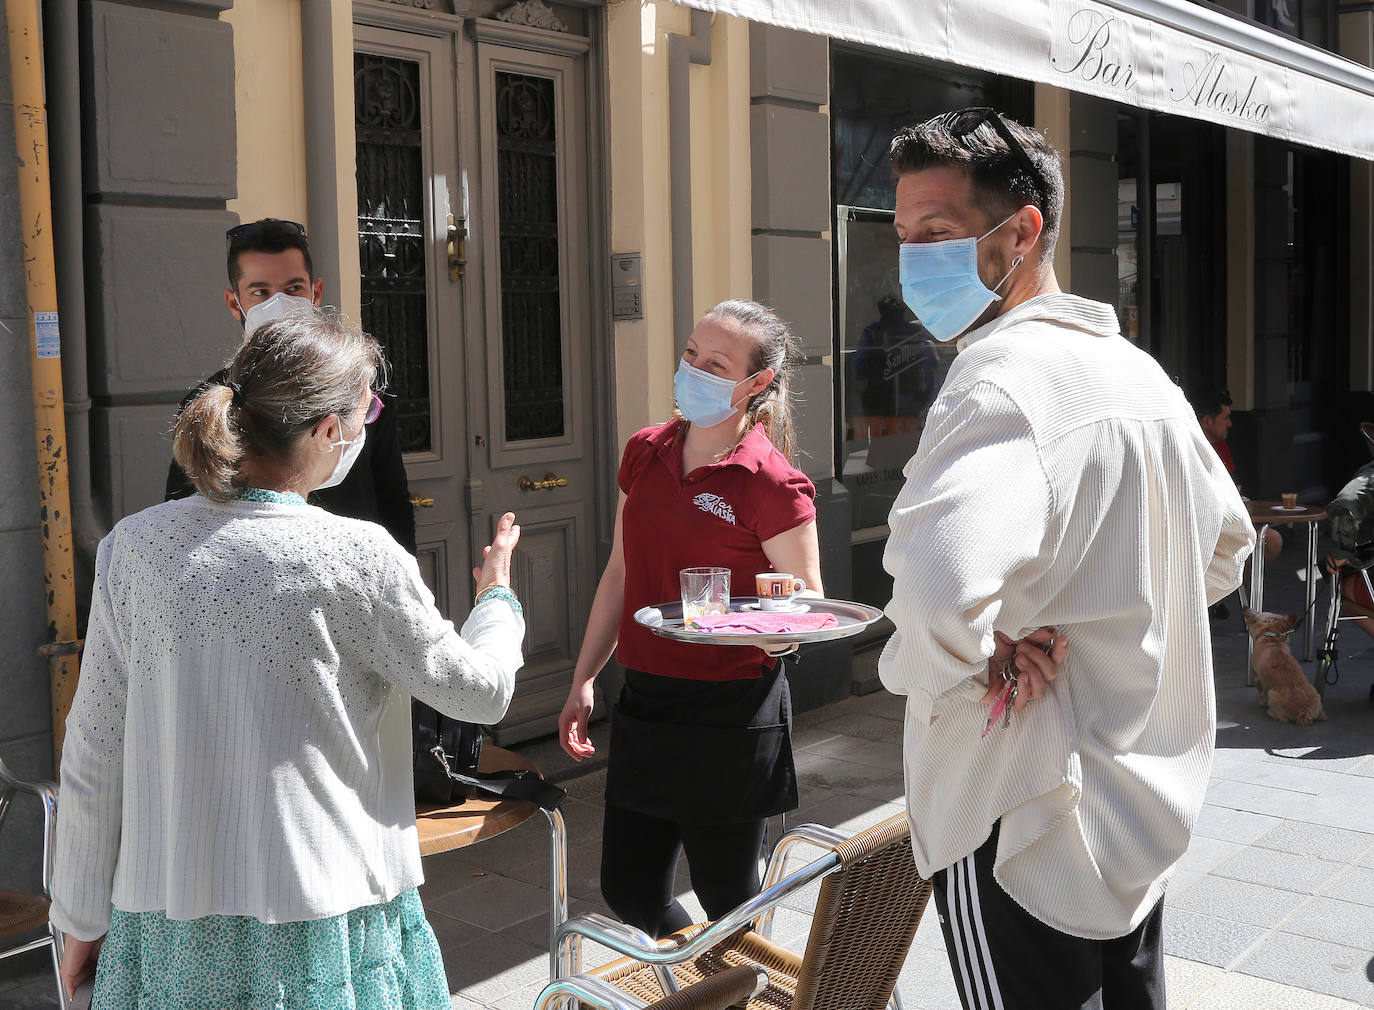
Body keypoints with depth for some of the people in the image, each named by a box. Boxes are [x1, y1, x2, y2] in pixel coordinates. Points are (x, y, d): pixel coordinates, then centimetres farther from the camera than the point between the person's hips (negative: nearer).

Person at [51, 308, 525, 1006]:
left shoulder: (134, 545, -5)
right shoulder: (356, 558, -16)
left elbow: (95, 752, 1)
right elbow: (482, 691, -3)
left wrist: (84, 918, 12)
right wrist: (497, 594, 18)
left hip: (167, 922, 4)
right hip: (323, 922, -4)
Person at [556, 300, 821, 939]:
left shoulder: (771, 483, -13)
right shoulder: (644, 453, 6)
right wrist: (583, 681, 14)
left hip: (729, 714, -6)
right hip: (645, 702, 6)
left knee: (727, 902, 8)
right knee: (629, 891, 15)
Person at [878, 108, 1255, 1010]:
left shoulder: (1005, 379, -23)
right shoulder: (1139, 370, 8)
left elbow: (939, 593, -42)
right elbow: (1226, 545, 23)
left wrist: (961, 669, -21)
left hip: (1028, 832, -9)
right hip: (1148, 797, 9)